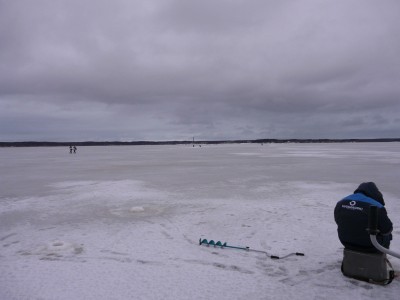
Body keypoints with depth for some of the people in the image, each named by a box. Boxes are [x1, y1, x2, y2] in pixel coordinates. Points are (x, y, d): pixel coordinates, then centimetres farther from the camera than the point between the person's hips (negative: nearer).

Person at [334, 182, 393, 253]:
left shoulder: (340, 203, -7)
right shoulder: (377, 208, -24)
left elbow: (338, 222, 7)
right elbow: (387, 230, -14)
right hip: (369, 247, -5)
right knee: (387, 236, 25)